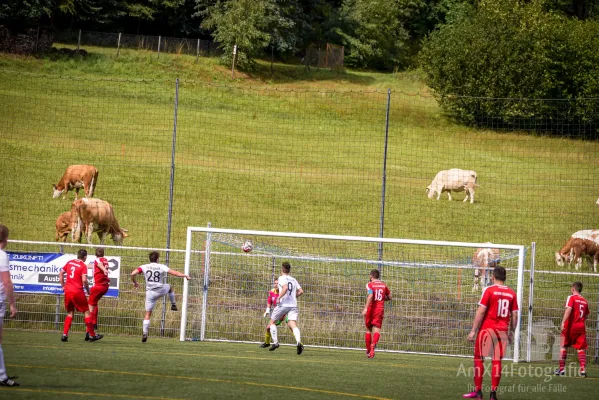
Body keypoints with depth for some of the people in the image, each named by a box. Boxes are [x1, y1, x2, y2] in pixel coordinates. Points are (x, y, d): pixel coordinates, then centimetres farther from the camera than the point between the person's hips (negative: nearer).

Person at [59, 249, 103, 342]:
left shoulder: (70, 262, 10)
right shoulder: (83, 266, -7)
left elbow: (60, 274, 14)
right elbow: (84, 280, -17)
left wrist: (63, 286, 19)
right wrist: (88, 290, -2)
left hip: (67, 291, 5)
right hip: (77, 292, -5)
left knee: (70, 313, 17)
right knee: (86, 312, 7)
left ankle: (65, 334, 4)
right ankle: (91, 335, 9)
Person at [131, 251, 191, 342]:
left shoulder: (144, 267, -3)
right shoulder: (162, 267, -7)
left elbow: (133, 273, -11)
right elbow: (174, 273, -11)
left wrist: (134, 282, 7)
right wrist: (185, 276, 1)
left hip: (150, 293, 0)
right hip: (161, 290, 0)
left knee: (148, 313, 5)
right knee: (169, 286, 35)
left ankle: (144, 333, -3)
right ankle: (173, 305, 39)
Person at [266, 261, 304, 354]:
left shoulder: (282, 278, -2)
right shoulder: (293, 280, 17)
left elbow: (285, 288, -21)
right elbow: (301, 291, 13)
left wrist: (279, 298, -16)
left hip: (283, 304, -5)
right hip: (293, 304, 5)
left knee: (272, 322, 15)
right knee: (293, 325, -8)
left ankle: (275, 342, 8)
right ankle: (299, 342, -33)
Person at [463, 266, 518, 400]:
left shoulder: (489, 290, -7)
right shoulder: (511, 293, 5)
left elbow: (481, 312, -10)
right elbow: (514, 315, 6)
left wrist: (473, 330, -8)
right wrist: (511, 332, 15)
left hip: (487, 329, -4)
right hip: (503, 331, 4)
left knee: (478, 358, 6)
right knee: (497, 361, 4)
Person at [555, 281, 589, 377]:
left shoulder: (571, 298, -5)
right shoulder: (584, 301, 12)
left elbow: (568, 309, -21)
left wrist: (563, 322, -28)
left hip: (571, 326, -4)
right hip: (581, 327, 4)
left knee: (564, 346, 8)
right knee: (581, 349, 4)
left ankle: (561, 368, 7)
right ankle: (583, 369, -10)